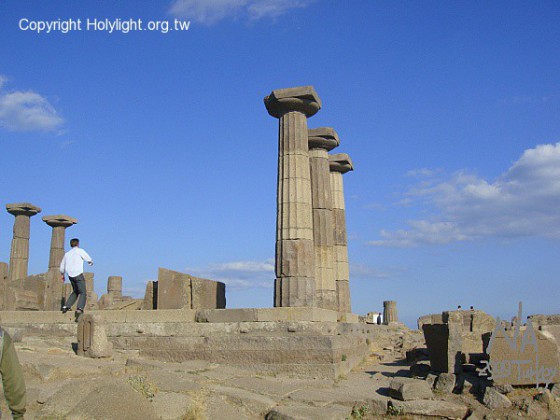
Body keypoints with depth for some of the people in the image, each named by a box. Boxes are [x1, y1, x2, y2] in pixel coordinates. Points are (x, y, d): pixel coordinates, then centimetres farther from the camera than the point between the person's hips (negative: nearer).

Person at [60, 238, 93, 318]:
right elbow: (89, 259, 0)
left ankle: (66, 306, 16)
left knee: (75, 292, 24)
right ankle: (79, 308, -27)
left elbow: (62, 265, 27)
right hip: (78, 274, -6)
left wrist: (62, 274, 42)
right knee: (83, 293, -8)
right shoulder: (80, 251, 1)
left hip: (70, 275, 7)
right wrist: (91, 262, 24)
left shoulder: (67, 254, 19)